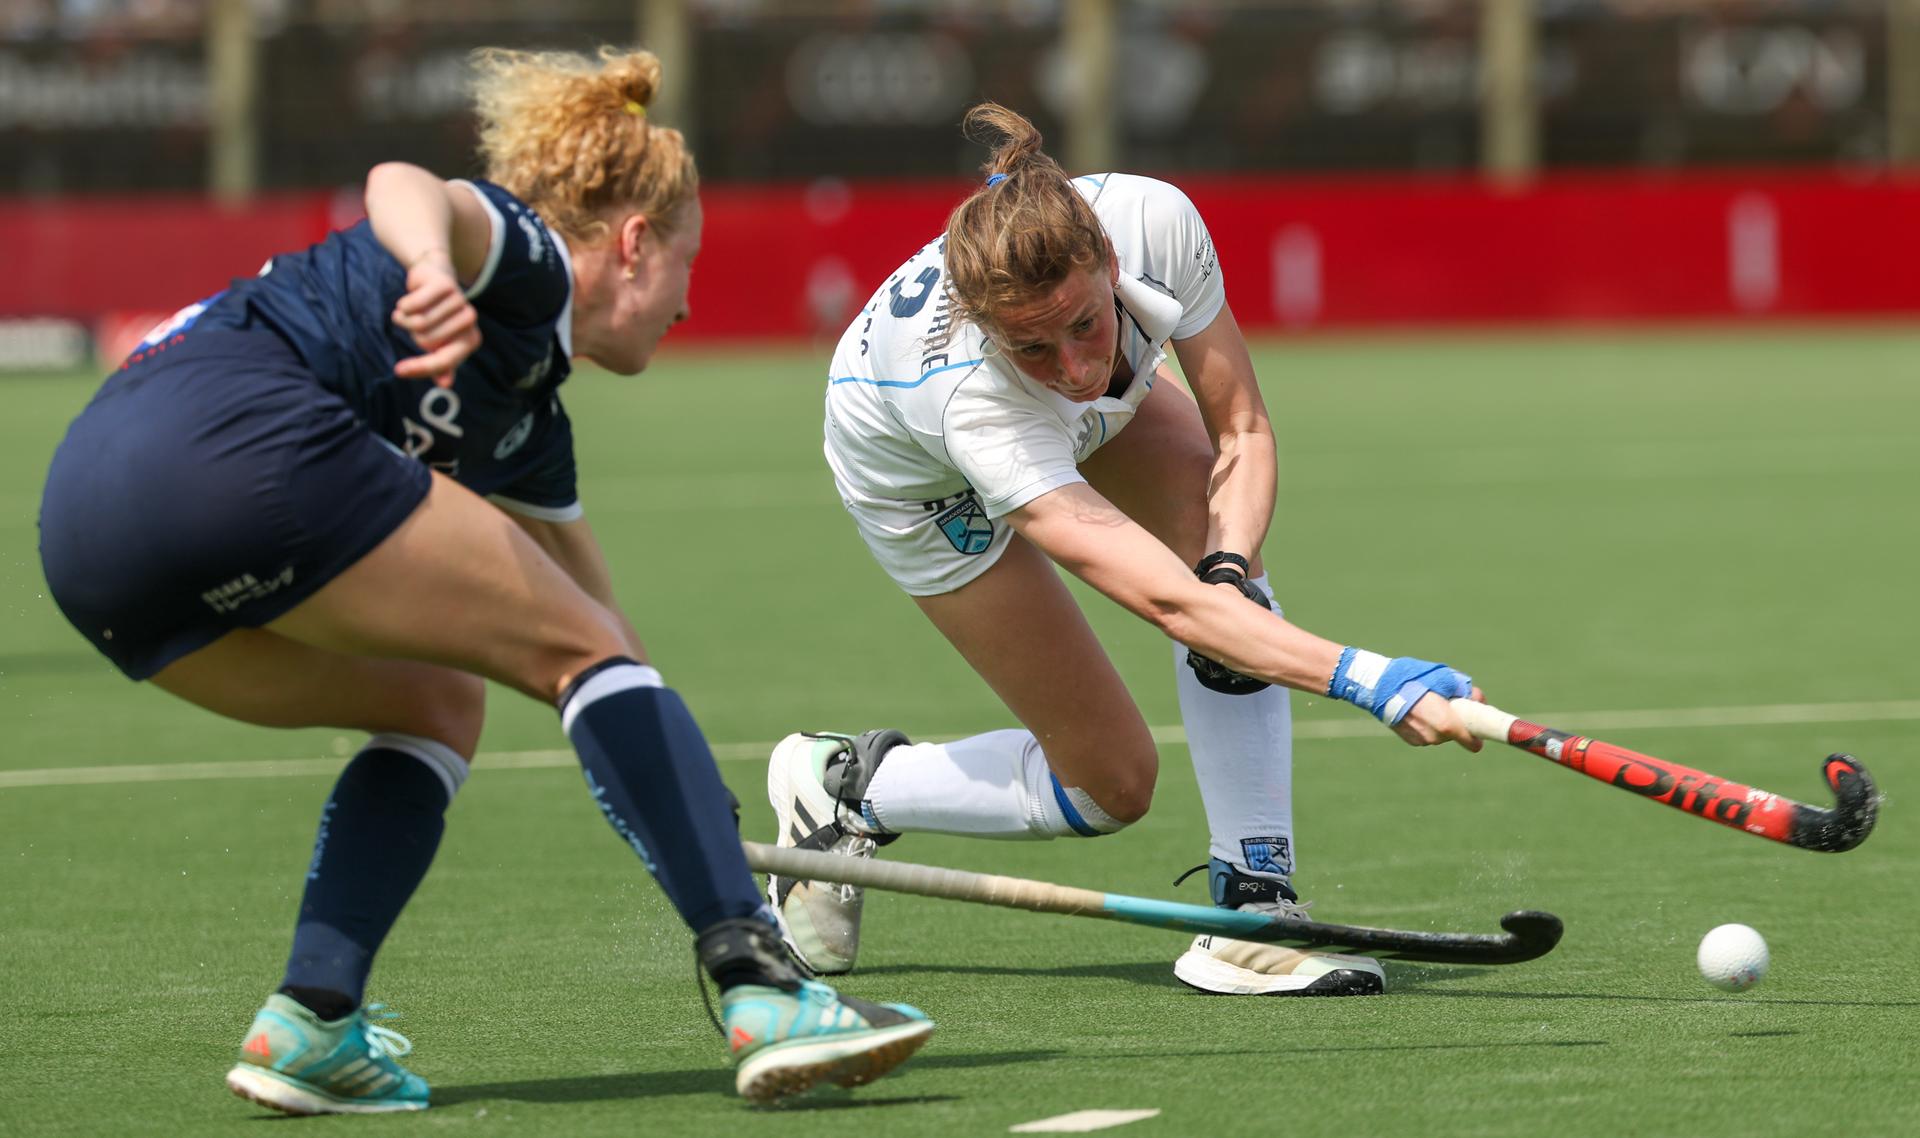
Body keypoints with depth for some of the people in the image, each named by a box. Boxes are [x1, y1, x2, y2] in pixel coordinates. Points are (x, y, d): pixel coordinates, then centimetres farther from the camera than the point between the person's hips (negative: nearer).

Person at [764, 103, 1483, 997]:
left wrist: (1228, 566, -42)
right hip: (914, 469, -4)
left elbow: (1241, 430, -23)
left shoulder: (1153, 222, -38)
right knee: (1112, 783, -7)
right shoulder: (970, 400, -48)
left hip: (1094, 418, 5)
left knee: (1212, 520, -27)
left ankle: (1253, 902, -23)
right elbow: (1167, 602, -54)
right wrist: (1366, 680, -63)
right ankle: (842, 784, 16)